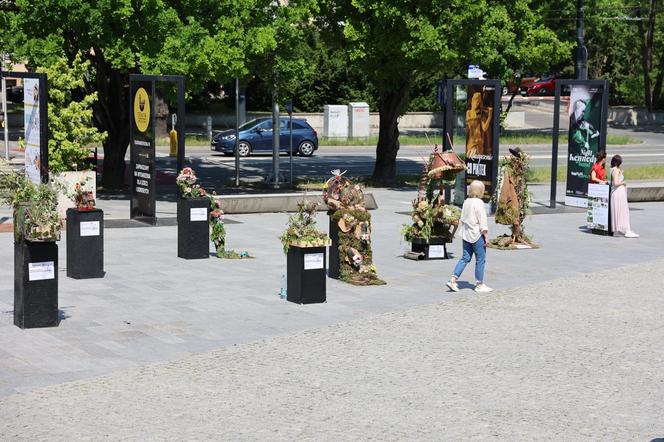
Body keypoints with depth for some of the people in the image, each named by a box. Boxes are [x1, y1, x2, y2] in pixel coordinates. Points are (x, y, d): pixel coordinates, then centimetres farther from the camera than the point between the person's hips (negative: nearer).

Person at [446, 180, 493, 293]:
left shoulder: (466, 202, 8)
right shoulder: (479, 203, -15)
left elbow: (462, 219, 15)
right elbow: (482, 222, -15)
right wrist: (486, 236, -11)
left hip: (466, 234, 8)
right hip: (477, 235, -8)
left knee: (465, 258, 12)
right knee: (480, 260, 3)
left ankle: (453, 279, 3)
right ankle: (479, 284, 9)